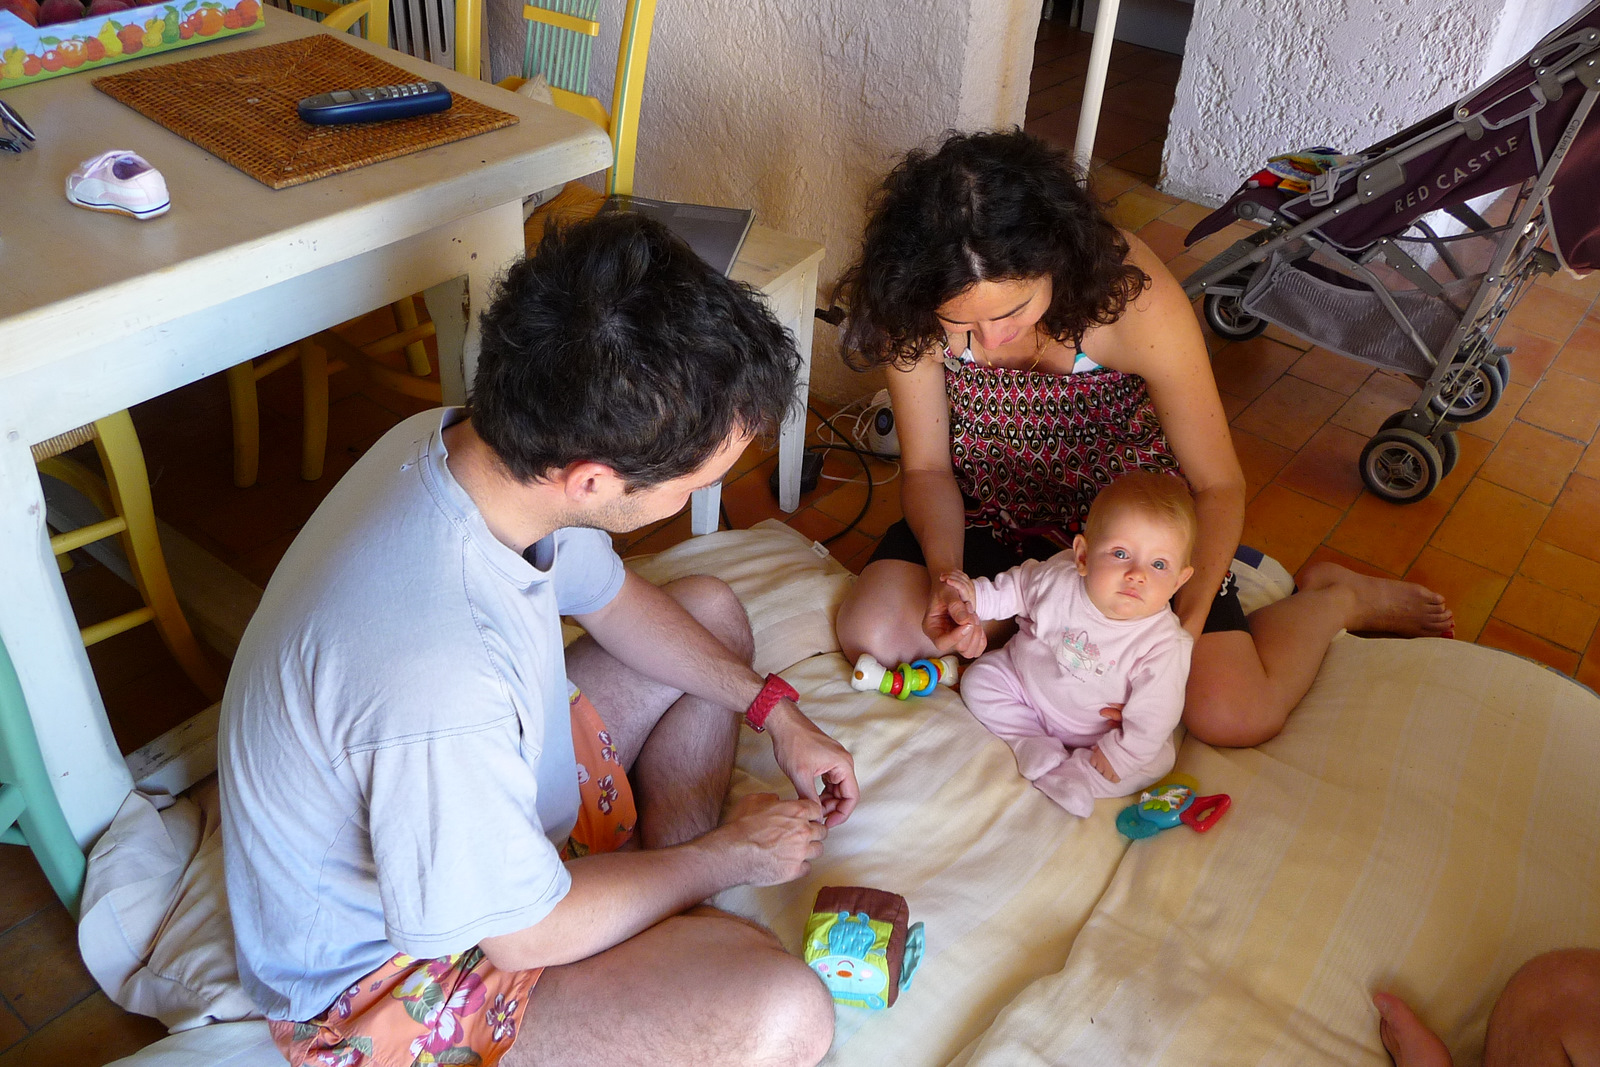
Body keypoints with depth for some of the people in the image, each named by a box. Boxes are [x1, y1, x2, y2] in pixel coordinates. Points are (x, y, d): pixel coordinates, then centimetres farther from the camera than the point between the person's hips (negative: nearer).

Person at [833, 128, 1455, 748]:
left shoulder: (1135, 300, -32)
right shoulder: (914, 307, -25)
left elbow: (1219, 486, -20)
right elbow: (927, 469, -11)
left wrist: (1185, 628, -31)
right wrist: (945, 576, -29)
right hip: (991, 511, 3)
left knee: (1233, 716, -16)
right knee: (873, 633, -20)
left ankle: (1337, 597, 17)